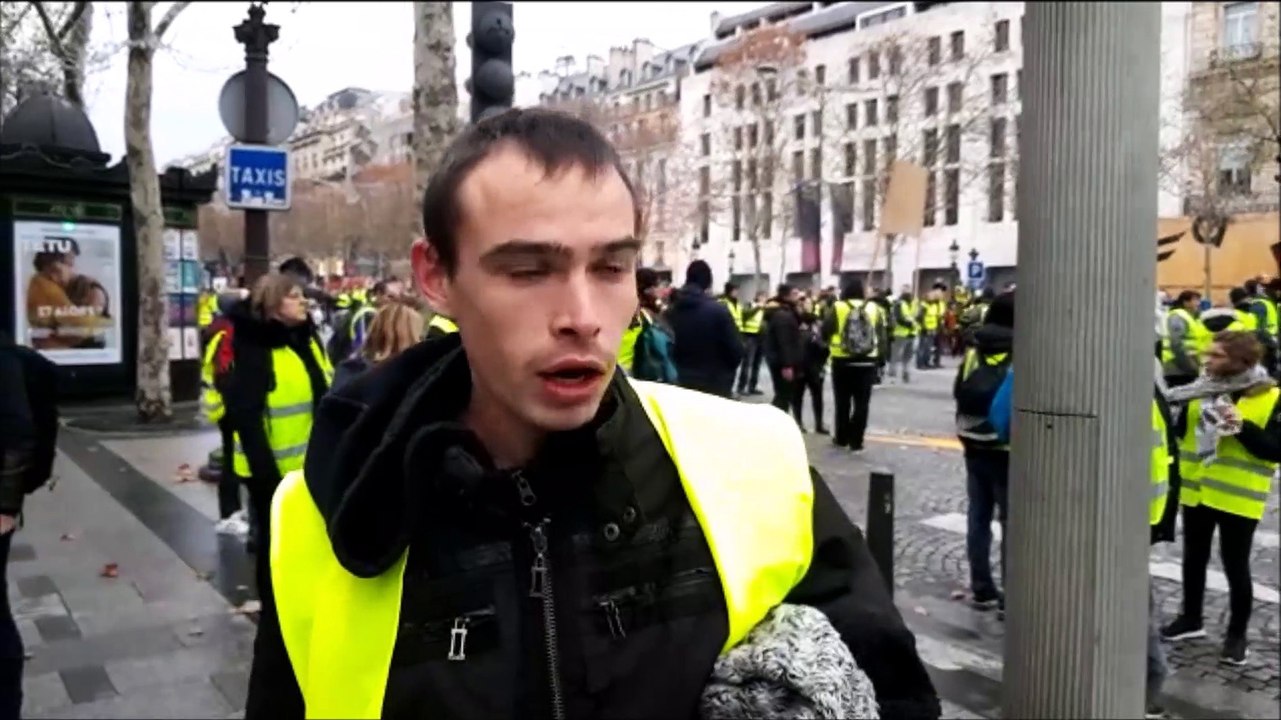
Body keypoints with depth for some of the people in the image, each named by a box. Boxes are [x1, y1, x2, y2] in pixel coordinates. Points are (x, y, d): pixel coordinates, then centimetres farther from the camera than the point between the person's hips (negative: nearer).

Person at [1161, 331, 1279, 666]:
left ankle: (1237, 633, 20)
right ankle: (1191, 618, 33)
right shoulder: (1200, 389, 5)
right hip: (1196, 492, 5)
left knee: (1235, 567, 4)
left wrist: (1243, 427, -26)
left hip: (1238, 499, -5)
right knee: (1194, 558, 16)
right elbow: (1178, 431, 7)